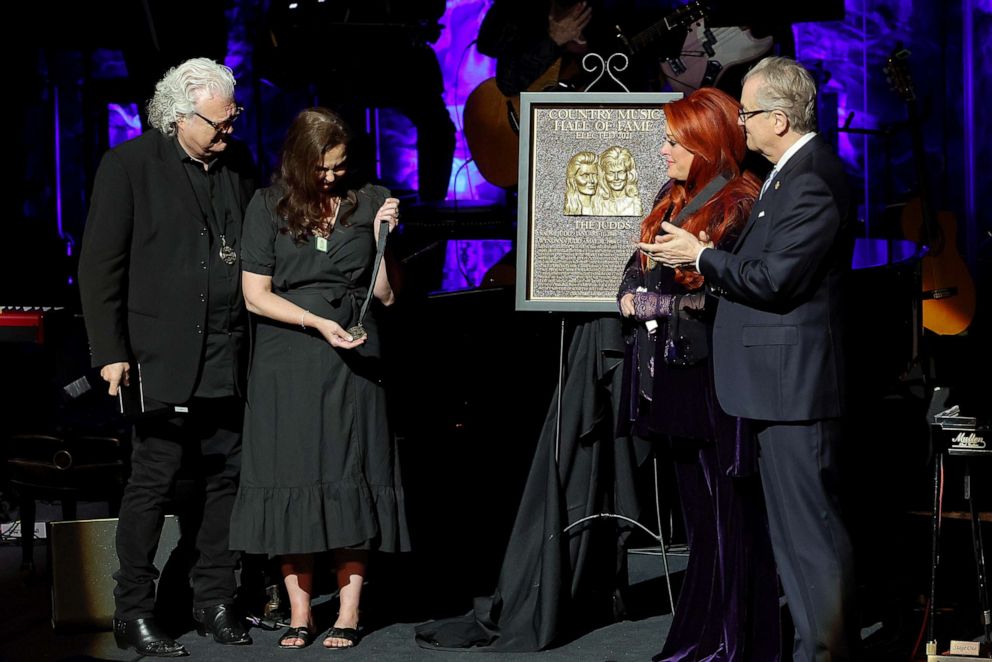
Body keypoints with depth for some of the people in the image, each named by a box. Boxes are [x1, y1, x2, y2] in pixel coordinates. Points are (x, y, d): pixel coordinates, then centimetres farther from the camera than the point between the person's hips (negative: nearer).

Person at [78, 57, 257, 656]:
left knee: (227, 478, 8)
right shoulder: (128, 165, -4)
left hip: (230, 361, 5)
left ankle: (216, 602, 21)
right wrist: (110, 352, -10)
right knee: (153, 483, -2)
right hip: (164, 359, -5)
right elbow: (100, 265, -5)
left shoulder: (239, 164, 10)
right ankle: (134, 613, 8)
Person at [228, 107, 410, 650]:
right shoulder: (269, 206, 4)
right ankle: (299, 613, 6)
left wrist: (383, 235, -7)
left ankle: (348, 613, 5)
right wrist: (319, 322, -11)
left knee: (349, 478, -1)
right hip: (286, 363, 0)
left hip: (350, 362, 1)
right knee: (292, 480, -1)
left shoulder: (369, 203, 7)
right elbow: (256, 295, -1)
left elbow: (385, 295, 6)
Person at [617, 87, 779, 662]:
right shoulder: (673, 198, 13)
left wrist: (649, 303, -12)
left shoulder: (741, 207, -11)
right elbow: (636, 270, 17)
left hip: (716, 377, -8)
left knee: (726, 513, -1)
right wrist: (629, 297, -4)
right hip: (674, 373, 8)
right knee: (698, 508, 13)